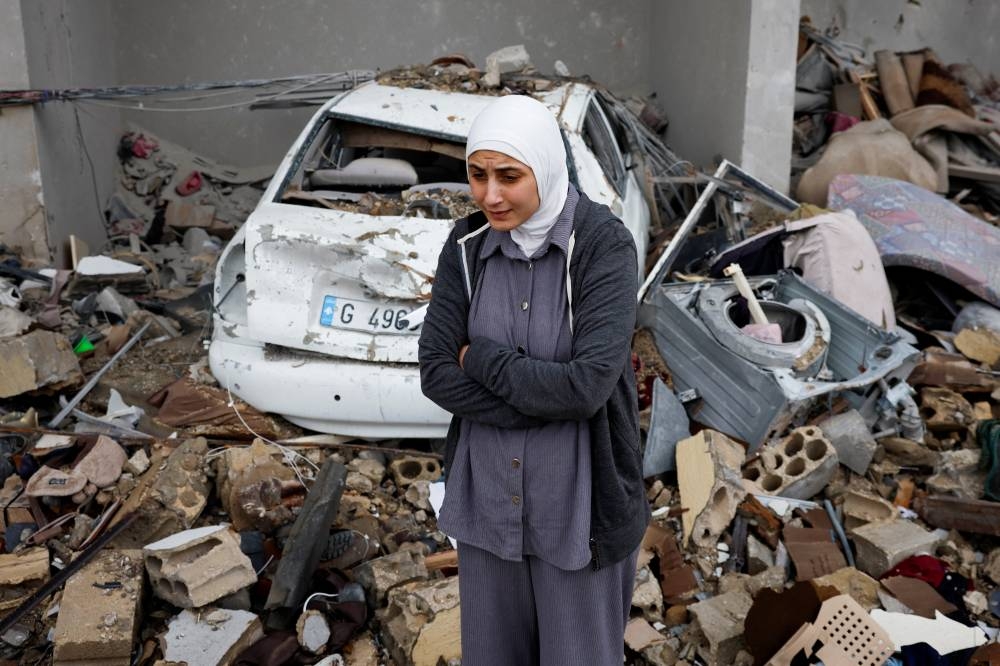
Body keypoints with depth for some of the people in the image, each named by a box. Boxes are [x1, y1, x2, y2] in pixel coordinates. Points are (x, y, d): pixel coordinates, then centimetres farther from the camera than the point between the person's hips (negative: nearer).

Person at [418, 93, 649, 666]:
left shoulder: (605, 245, -18)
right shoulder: (466, 245, -5)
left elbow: (589, 385, -27)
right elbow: (437, 374, -10)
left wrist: (482, 358, -15)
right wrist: (548, 398, -20)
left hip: (576, 497, -4)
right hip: (488, 490, 4)